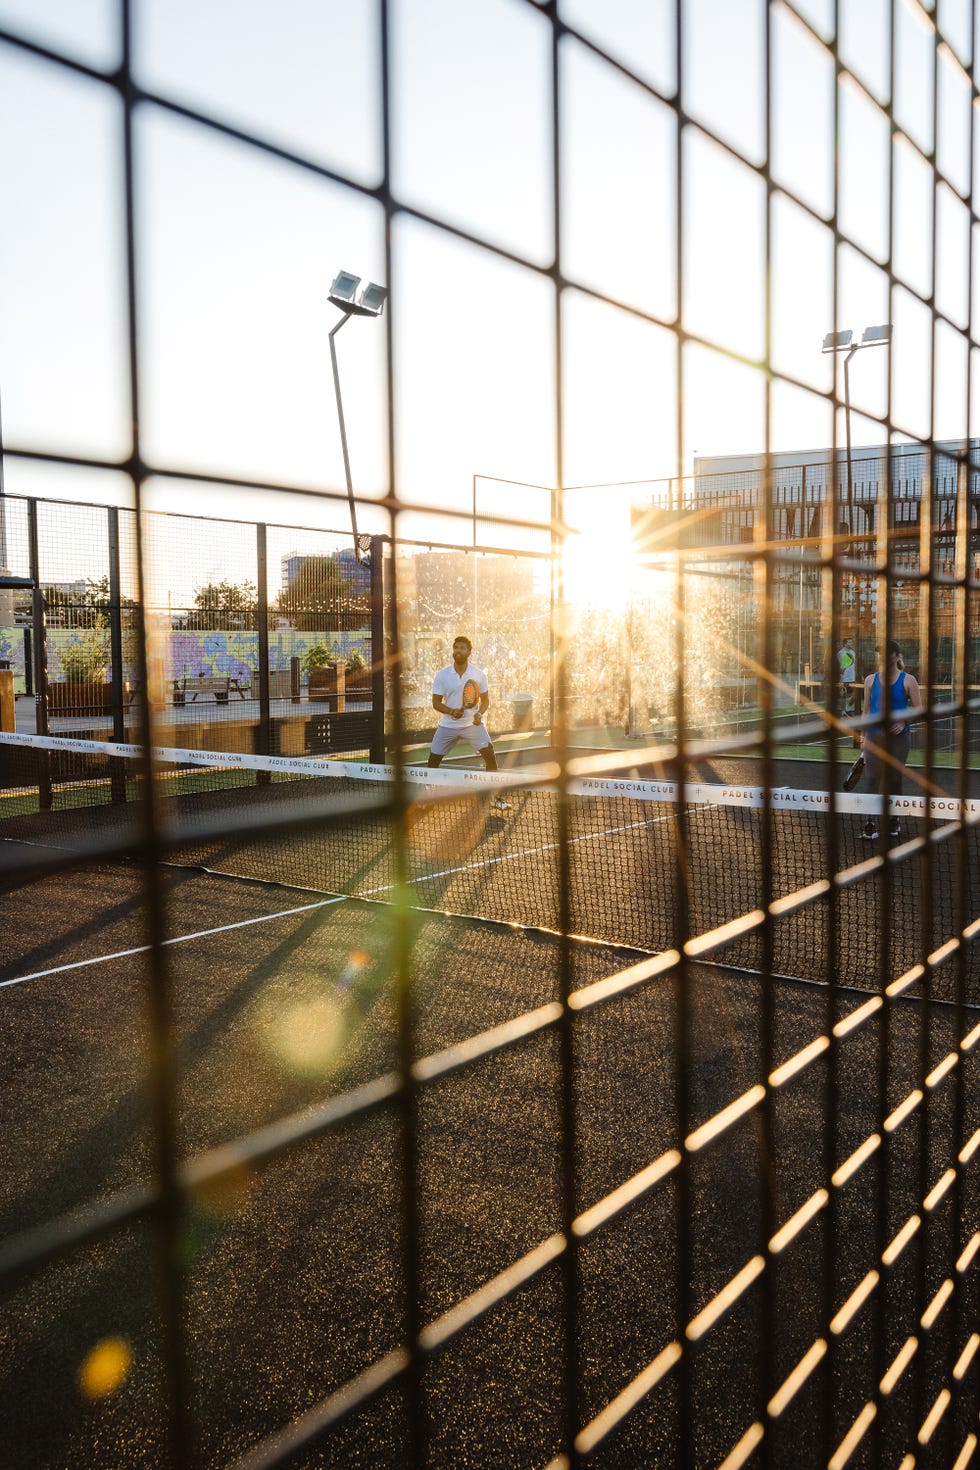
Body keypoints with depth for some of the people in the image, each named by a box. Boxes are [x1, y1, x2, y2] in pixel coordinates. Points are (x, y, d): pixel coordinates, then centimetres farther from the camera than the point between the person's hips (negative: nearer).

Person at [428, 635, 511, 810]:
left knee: (490, 755, -13)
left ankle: (495, 798, -1)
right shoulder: (442, 675, -6)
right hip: (448, 725, 1)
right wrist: (451, 711, -22)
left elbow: (485, 699, 3)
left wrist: (480, 713, -18)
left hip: (472, 724, -1)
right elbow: (436, 702, -3)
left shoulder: (479, 675, -5)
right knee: (433, 760, 1)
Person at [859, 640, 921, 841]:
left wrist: (903, 721, -17)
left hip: (898, 736, -1)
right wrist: (863, 736, 8)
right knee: (873, 779, -6)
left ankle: (893, 820, 21)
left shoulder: (908, 680, 0)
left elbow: (918, 707, -1)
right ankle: (871, 824, -5)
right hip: (875, 736, 1)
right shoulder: (871, 680, 7)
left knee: (893, 779, 6)